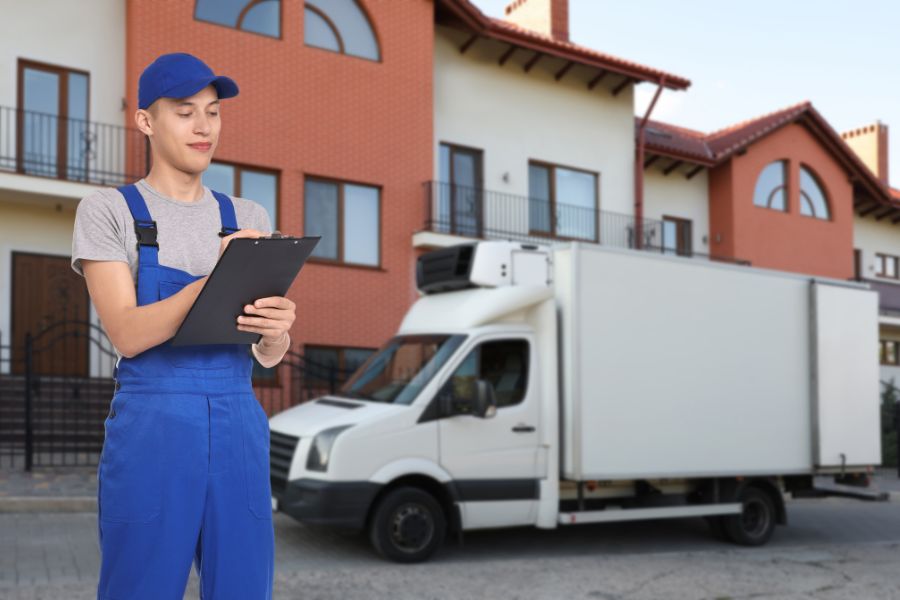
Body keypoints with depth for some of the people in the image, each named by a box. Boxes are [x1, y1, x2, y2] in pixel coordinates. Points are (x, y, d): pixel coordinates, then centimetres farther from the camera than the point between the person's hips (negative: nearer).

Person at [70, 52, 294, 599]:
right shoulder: (108, 211, 2)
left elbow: (269, 355, 7)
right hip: (152, 430, -3)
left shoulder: (249, 219, 12)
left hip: (239, 432, 4)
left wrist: (277, 332, -18)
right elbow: (128, 334, -11)